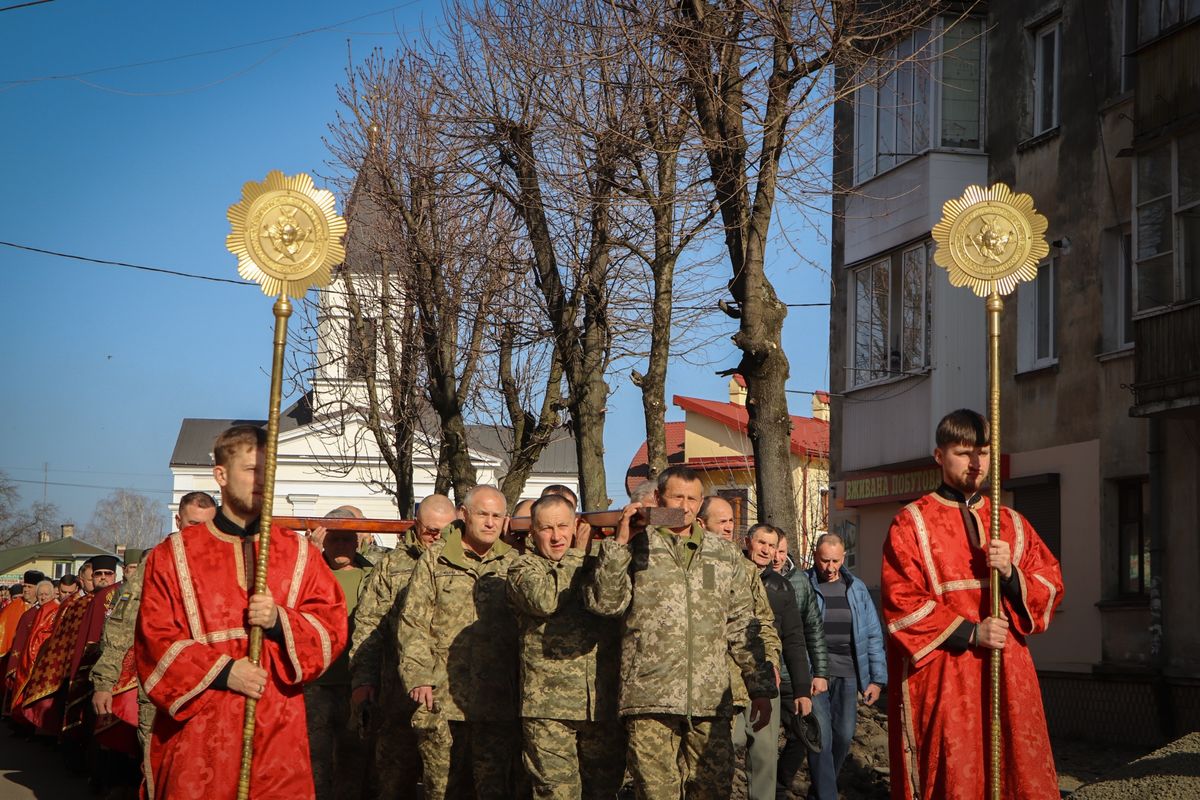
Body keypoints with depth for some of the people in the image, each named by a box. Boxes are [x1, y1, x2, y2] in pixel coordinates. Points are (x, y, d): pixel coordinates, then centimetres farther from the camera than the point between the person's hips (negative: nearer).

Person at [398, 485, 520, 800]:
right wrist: (418, 676, -6)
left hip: (499, 703, 1)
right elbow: (413, 623, 4)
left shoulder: (513, 563, 12)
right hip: (443, 699, -1)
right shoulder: (435, 559, 7)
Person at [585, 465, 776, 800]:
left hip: (711, 701, 3)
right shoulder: (635, 548, 5)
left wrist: (760, 688, 11)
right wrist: (619, 542, -14)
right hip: (650, 698, -3)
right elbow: (603, 602, -9)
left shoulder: (725, 554, 15)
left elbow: (742, 628, 16)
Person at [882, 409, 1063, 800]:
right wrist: (970, 633, -14)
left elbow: (1050, 588, 10)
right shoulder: (911, 524, 1)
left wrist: (1011, 574, -10)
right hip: (941, 678, -4)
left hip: (1007, 674, 4)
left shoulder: (1013, 524, 15)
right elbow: (901, 604, -7)